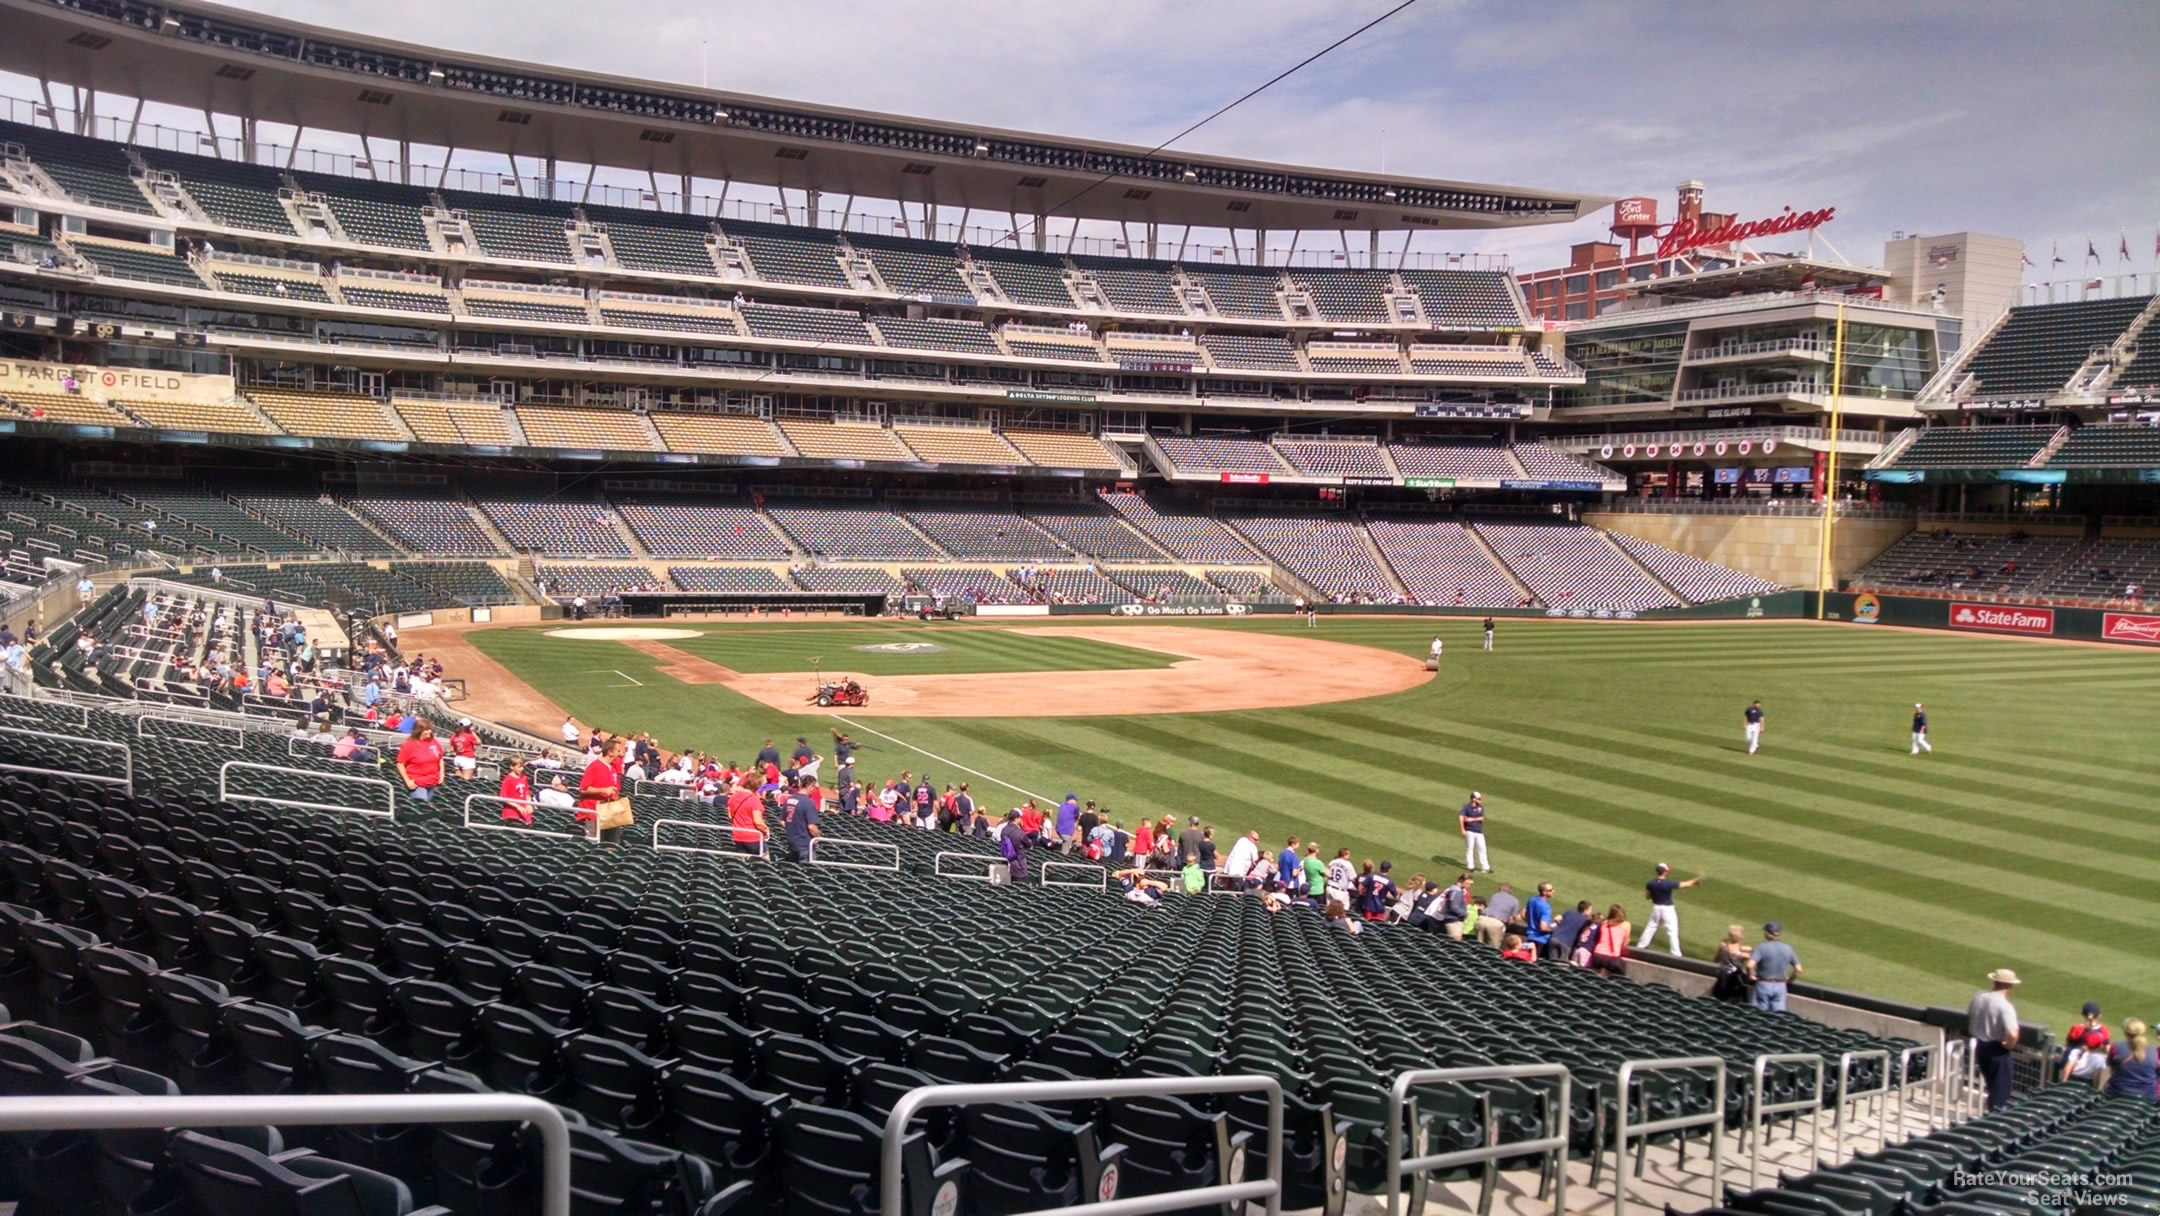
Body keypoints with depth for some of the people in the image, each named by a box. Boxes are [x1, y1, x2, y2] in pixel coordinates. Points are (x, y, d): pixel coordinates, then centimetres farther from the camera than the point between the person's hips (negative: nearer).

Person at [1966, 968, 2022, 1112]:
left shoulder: (1979, 996, -3)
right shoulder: (2005, 1006, -24)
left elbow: (1969, 1018, 13)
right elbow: (2012, 1034, -34)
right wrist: (2008, 1046, -15)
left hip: (1980, 1046, 7)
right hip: (1998, 1050, -7)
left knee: (1992, 1086, 24)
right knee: (2000, 1089, 8)